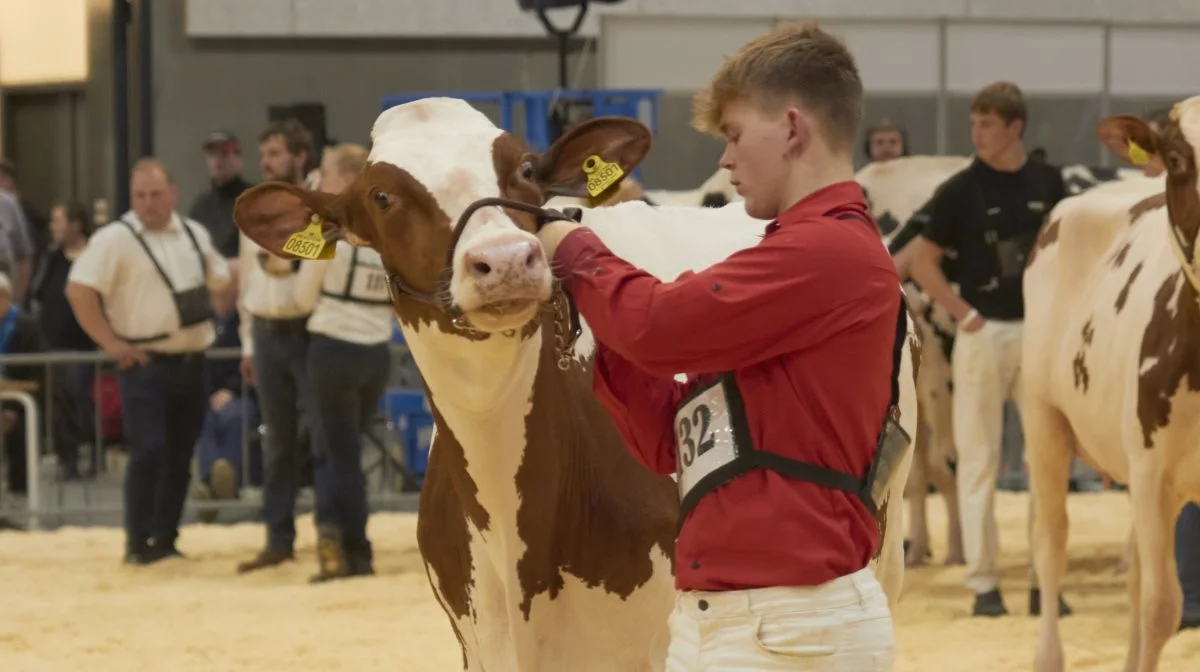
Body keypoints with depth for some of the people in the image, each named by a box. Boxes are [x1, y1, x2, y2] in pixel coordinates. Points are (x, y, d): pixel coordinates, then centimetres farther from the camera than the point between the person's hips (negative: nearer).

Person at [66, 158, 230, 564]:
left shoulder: (195, 235, 11)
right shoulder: (115, 239, -8)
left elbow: (220, 280, 24)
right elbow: (78, 291, -14)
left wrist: (209, 326, 12)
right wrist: (110, 342, -14)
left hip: (191, 360, 6)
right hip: (145, 363, -6)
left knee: (180, 456, 9)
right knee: (148, 453, -12)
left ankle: (165, 540, 18)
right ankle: (139, 545, -6)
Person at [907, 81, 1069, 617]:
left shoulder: (1048, 184, 4)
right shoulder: (961, 190, -5)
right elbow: (923, 261, -2)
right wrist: (962, 312, -10)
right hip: (984, 332, -3)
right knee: (979, 459, 0)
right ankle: (983, 583, 4)